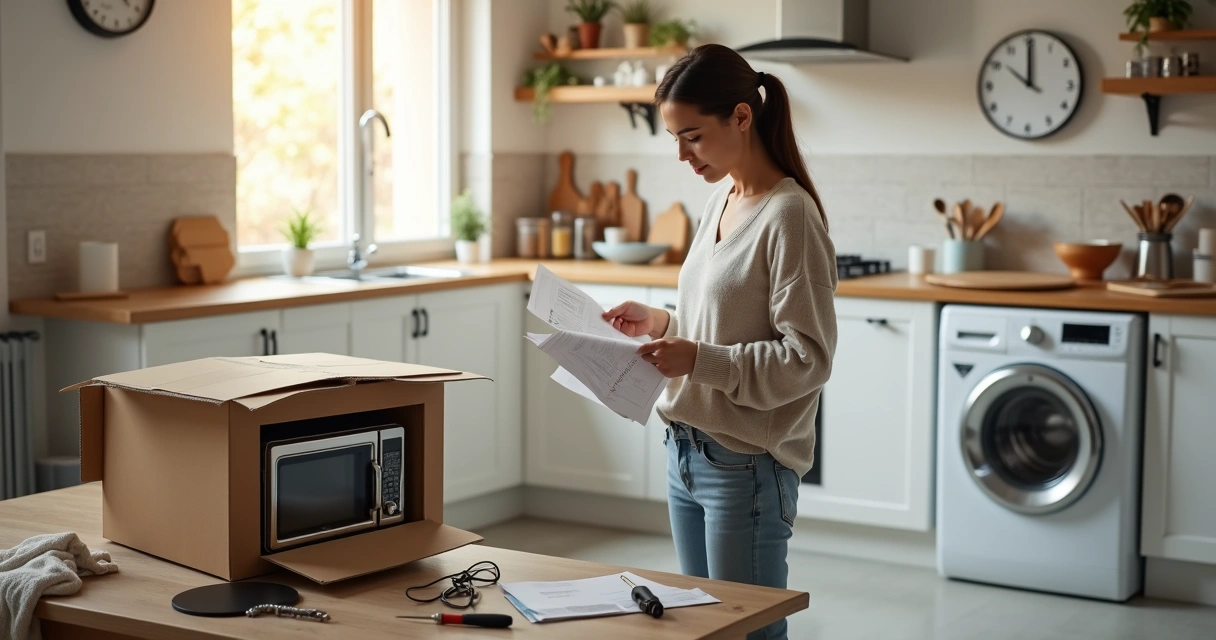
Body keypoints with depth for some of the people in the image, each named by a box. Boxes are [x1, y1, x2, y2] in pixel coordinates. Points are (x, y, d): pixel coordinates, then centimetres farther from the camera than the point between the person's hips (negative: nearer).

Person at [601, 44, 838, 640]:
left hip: (746, 466, -8)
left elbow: (808, 357, -19)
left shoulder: (789, 216, -16)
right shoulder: (721, 200, 10)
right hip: (687, 452, 8)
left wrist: (697, 360, -24)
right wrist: (660, 322, 5)